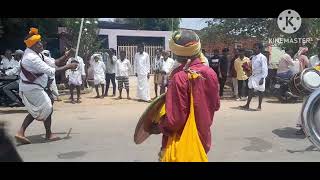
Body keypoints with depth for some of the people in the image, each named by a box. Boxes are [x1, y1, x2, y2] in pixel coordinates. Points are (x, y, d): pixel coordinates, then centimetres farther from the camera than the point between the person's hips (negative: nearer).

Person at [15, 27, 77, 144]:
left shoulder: (36, 54, 8)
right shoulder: (32, 58, -25)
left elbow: (52, 63, 11)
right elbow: (51, 71, -30)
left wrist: (65, 57, -1)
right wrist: (68, 67, -24)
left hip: (33, 86, 10)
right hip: (32, 88, -10)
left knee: (36, 111, 18)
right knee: (48, 109, 3)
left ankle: (20, 133, 16)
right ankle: (48, 134, 21)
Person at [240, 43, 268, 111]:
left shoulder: (262, 57, -12)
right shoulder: (253, 57, 10)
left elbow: (265, 69, -15)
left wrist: (262, 78, -20)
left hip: (260, 76, -6)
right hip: (253, 76, 6)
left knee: (260, 91, 5)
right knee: (251, 90, 5)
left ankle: (259, 106, 16)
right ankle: (247, 105, 9)